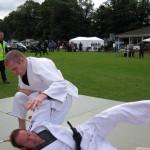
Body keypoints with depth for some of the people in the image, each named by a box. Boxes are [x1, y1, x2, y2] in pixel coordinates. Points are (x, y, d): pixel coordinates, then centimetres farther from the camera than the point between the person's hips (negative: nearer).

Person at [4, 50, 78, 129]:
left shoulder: (41, 64, -30)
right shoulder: (22, 69, -3)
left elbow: (60, 84, -44)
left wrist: (42, 96, -59)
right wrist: (24, 90, -17)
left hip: (61, 96, -8)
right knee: (19, 97, -3)